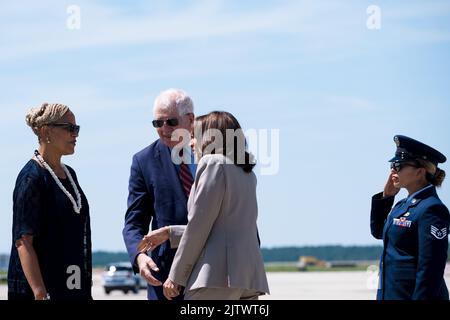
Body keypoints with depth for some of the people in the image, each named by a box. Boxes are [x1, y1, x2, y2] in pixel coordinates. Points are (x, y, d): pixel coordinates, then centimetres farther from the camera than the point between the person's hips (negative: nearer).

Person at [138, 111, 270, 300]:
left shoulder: (213, 163, -3)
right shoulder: (247, 172, 22)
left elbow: (198, 226, -7)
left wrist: (176, 276, -3)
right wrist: (169, 233, 30)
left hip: (218, 274, -8)